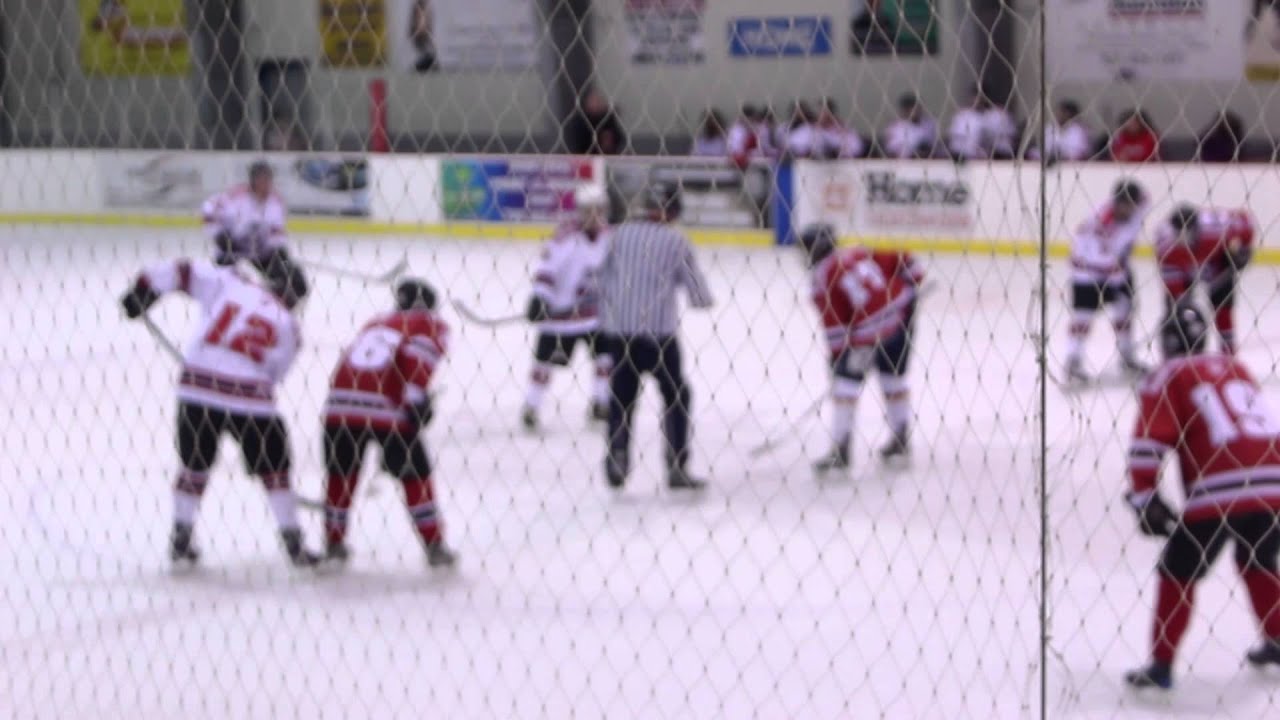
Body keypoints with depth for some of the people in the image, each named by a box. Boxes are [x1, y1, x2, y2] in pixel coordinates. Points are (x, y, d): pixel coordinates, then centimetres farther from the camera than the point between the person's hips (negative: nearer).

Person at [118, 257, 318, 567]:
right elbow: (274, 374, 8)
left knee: (194, 464, 21)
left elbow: (182, 272, 4)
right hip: (246, 396, -2)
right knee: (274, 468, 14)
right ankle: (294, 544, 13)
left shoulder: (228, 284, 10)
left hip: (196, 387, 2)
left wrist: (141, 291, 13)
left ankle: (180, 541, 25)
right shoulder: (287, 326, 7)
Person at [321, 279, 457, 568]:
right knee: (415, 475, 11)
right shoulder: (431, 326, 13)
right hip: (385, 408, -4)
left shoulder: (375, 324, 31)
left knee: (340, 473, 21)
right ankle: (435, 546, 13)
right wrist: (416, 398, -13)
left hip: (340, 403, 4)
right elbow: (418, 358, -7)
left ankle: (333, 542, 28)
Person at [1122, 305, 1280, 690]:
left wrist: (1144, 499, 3)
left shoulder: (1167, 377, 7)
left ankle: (1161, 665, 8)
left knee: (1178, 572, 9)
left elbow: (1148, 443, -4)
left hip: (1220, 493, -5)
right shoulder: (1235, 368, 25)